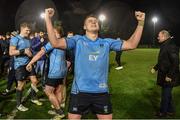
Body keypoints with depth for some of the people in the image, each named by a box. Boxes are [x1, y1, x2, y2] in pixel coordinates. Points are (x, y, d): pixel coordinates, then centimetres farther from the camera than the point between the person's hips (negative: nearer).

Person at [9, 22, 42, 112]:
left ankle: (34, 98, 28)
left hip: (29, 63, 7)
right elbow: (11, 52, -18)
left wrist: (30, 53, 2)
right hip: (20, 65, -7)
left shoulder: (28, 40, 13)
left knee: (34, 81, 7)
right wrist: (23, 51, -24)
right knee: (21, 85, 2)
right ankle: (19, 104, 18)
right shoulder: (15, 39, -9)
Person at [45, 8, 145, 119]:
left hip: (101, 92, 2)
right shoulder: (77, 40, 1)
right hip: (79, 91, -2)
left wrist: (141, 23, -5)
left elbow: (131, 44, 3)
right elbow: (55, 43, -11)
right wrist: (48, 19, -18)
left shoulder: (107, 42, 7)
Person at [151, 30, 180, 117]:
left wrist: (169, 75, -24)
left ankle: (163, 112, 20)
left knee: (165, 95, 4)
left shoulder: (171, 46, -21)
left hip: (169, 77, -10)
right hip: (163, 75, 10)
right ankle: (170, 110, 34)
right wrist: (155, 68, 16)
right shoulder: (164, 46, 10)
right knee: (167, 94, 19)